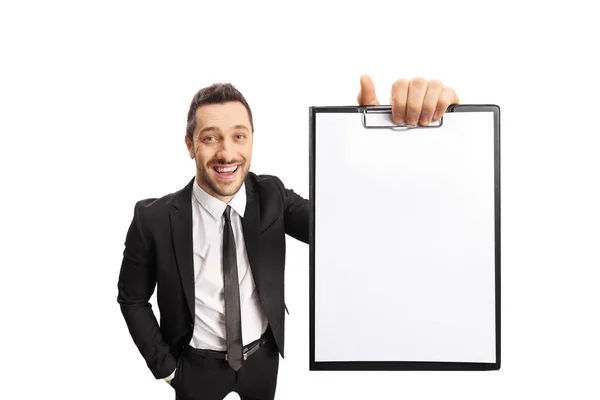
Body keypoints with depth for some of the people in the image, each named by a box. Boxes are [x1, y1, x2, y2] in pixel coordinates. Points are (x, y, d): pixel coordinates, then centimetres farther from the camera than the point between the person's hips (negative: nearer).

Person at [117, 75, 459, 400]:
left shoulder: (272, 196, -15)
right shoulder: (154, 218, -21)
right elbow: (132, 299, -6)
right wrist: (164, 366, -6)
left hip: (263, 358, 2)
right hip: (197, 367, -2)